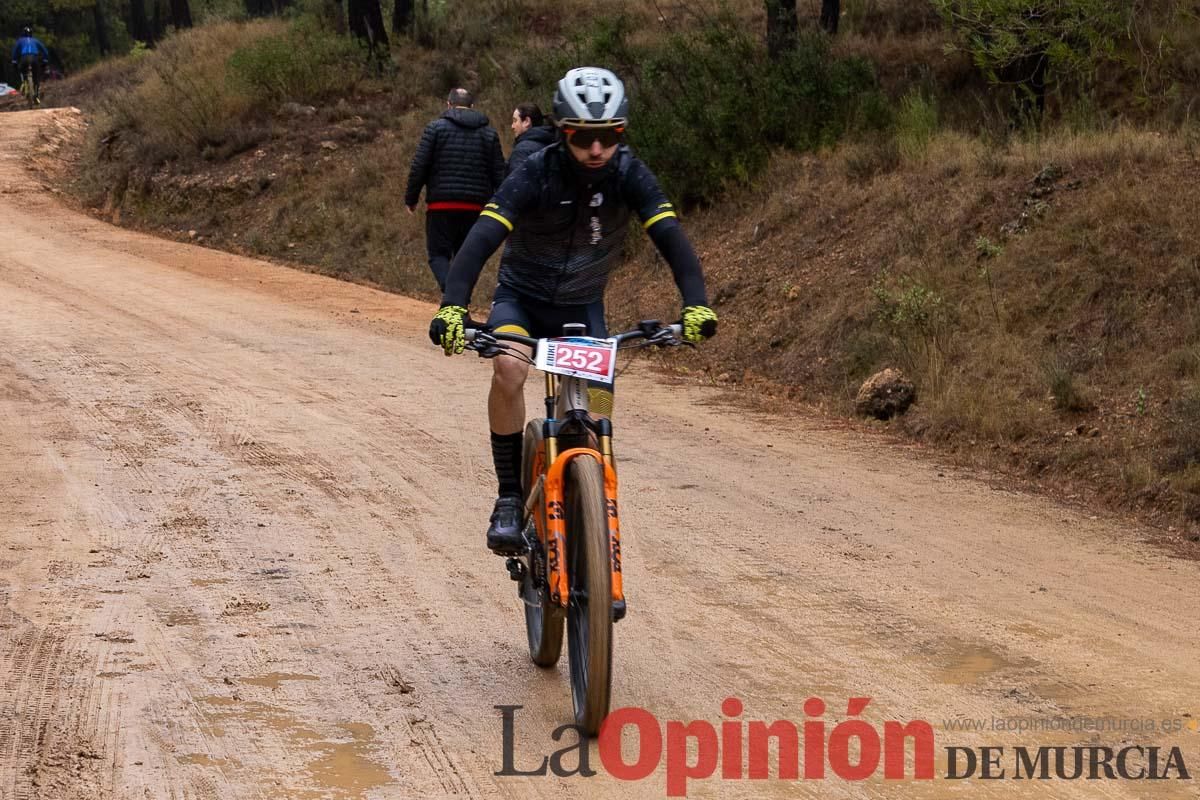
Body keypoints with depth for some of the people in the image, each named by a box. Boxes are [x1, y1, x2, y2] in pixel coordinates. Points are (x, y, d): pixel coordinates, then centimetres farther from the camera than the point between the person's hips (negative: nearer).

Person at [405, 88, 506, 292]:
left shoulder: (436, 127, 0)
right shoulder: (489, 133, 10)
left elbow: (418, 167, -4)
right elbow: (499, 174, 8)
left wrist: (411, 199, 6)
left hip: (441, 205, -3)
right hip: (475, 207, 3)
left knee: (438, 253, 3)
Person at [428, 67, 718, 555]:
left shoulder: (628, 174, -18)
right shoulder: (537, 173, -24)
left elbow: (670, 236, -27)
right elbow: (483, 238, -35)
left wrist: (696, 304, -44)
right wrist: (452, 306, -50)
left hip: (582, 306, 2)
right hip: (521, 297, -2)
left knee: (599, 390, -20)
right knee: (509, 368, -31)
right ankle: (509, 498, -19)